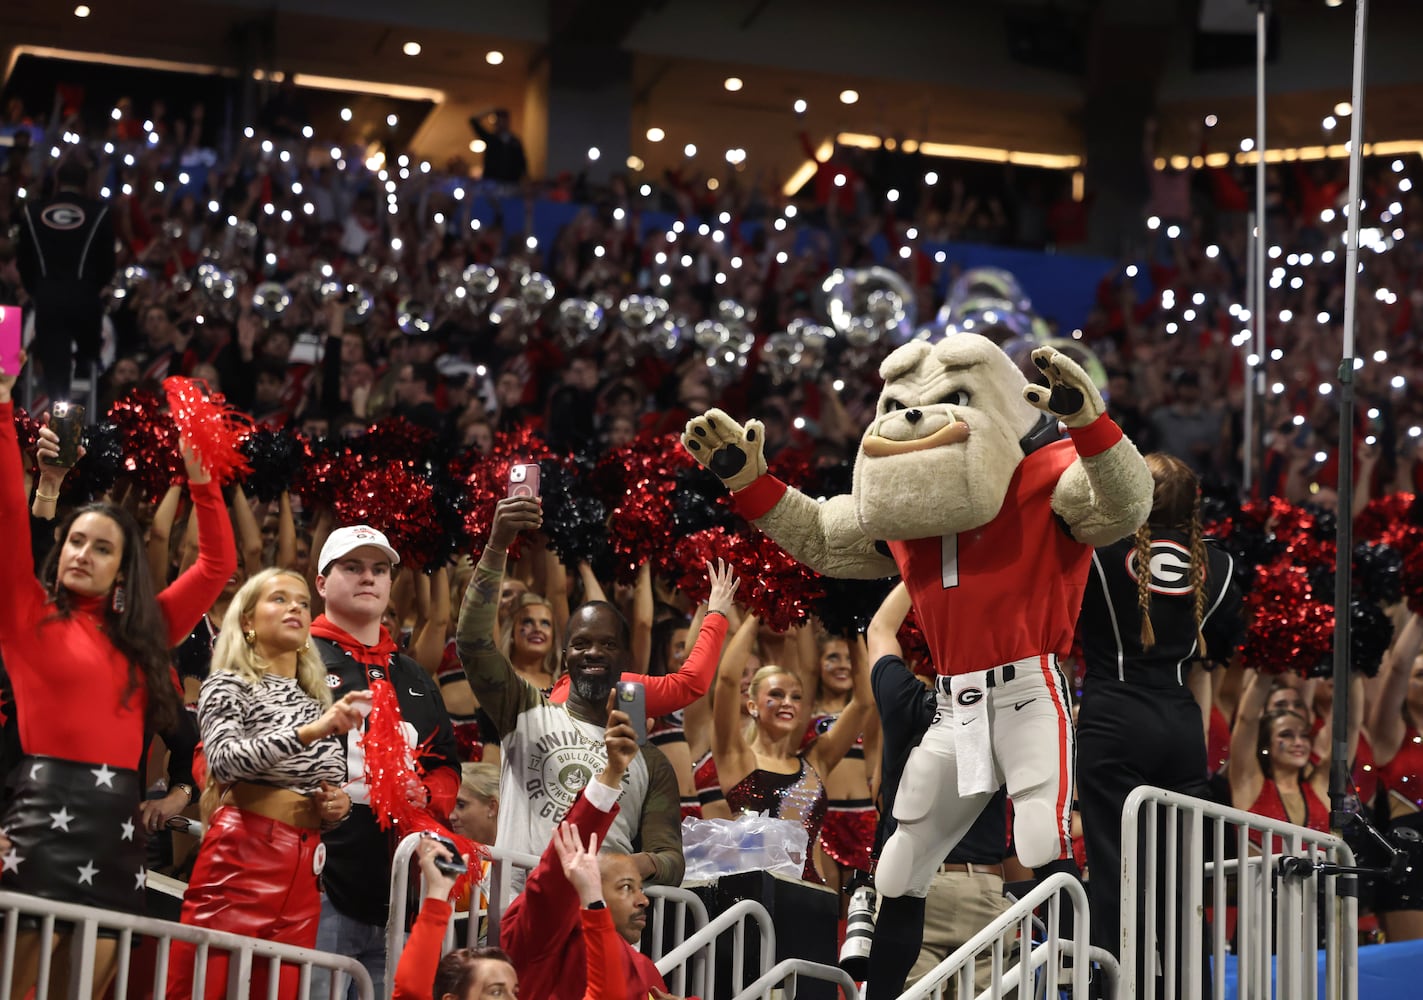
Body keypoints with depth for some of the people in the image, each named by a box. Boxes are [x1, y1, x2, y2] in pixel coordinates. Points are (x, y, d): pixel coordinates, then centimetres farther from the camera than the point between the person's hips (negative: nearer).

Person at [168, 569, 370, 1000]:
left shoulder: (318, 701, 21)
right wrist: (310, 731, -25)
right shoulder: (228, 685, 4)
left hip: (302, 869, 6)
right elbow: (224, 759, -16)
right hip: (240, 856, -6)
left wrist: (338, 806, 4)